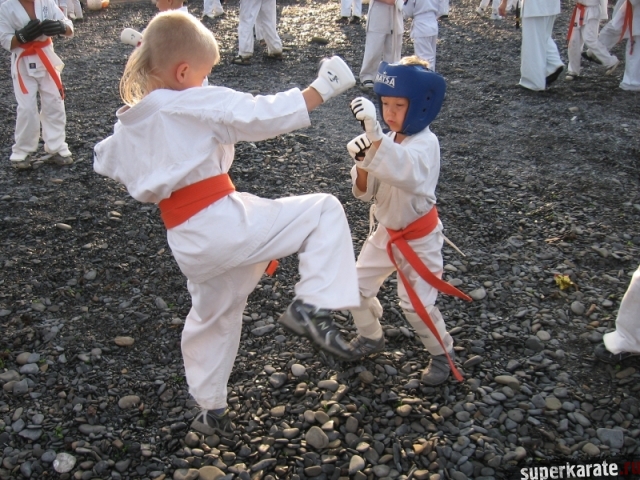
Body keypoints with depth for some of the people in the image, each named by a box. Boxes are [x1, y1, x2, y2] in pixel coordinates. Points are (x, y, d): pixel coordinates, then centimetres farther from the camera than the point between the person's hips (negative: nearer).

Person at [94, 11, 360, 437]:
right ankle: (312, 305, -12)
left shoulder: (128, 124, 12)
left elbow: (108, 163, 29)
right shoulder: (201, 104, -9)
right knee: (324, 211, 0)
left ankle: (211, 409, 42)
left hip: (186, 242, 8)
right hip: (226, 222, -7)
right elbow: (267, 114, -12)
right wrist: (324, 87, -3)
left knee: (212, 317, 28)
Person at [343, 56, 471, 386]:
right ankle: (371, 336, 39)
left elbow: (407, 172, -47)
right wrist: (361, 164, -22)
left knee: (417, 306, -4)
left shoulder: (426, 143, -23)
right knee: (357, 287, 11)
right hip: (386, 233, 7)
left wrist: (374, 133, -59)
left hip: (419, 239, -7)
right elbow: (365, 192, -1)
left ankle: (443, 352, 24)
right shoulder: (385, 141, -3)